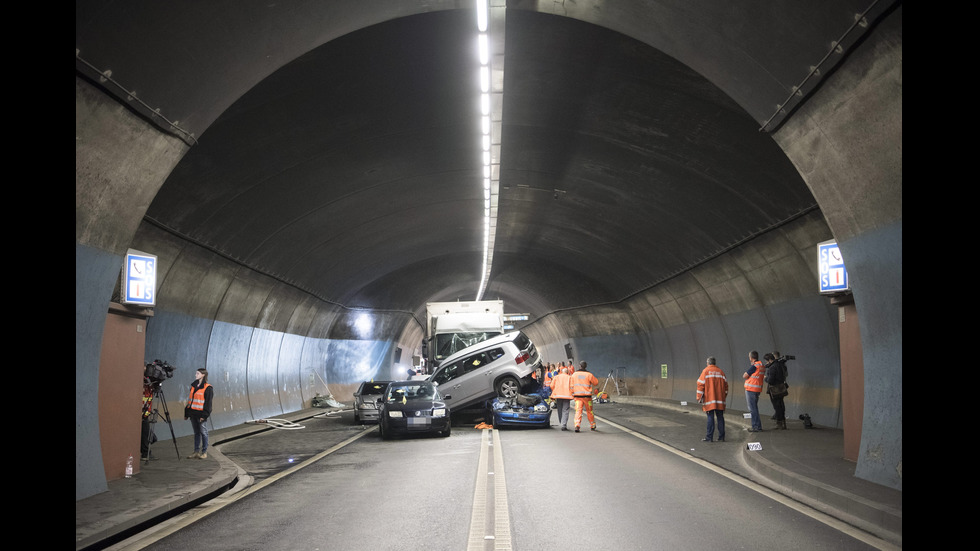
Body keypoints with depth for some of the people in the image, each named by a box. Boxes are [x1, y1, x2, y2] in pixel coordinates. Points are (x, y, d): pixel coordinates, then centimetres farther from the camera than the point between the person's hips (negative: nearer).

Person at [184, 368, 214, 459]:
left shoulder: (207, 388, -7)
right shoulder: (193, 386, 15)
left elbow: (208, 402, -10)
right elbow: (190, 400, 19)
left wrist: (204, 415, -16)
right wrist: (186, 413, 16)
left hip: (201, 414, -7)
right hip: (193, 413, 7)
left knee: (203, 433, -1)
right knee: (196, 432, 11)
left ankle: (204, 452, 5)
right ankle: (196, 452, 14)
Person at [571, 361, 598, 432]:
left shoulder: (574, 374, 2)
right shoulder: (589, 375, -5)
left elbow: (572, 386, 7)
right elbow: (596, 382, 7)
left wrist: (572, 393, 19)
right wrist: (596, 388, 28)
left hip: (577, 396, 1)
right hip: (587, 395, -1)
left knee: (578, 411, -4)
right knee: (589, 411, 14)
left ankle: (577, 425, -22)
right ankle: (592, 425, 25)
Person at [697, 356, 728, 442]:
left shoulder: (705, 371, -3)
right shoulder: (720, 371, 9)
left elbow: (700, 385, -6)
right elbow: (726, 385, 11)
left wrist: (699, 397, -1)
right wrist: (724, 396, 22)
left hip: (709, 399, -3)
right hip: (720, 400, 3)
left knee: (710, 418, -3)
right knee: (720, 418, 7)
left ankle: (709, 437, -3)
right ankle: (721, 437, 8)